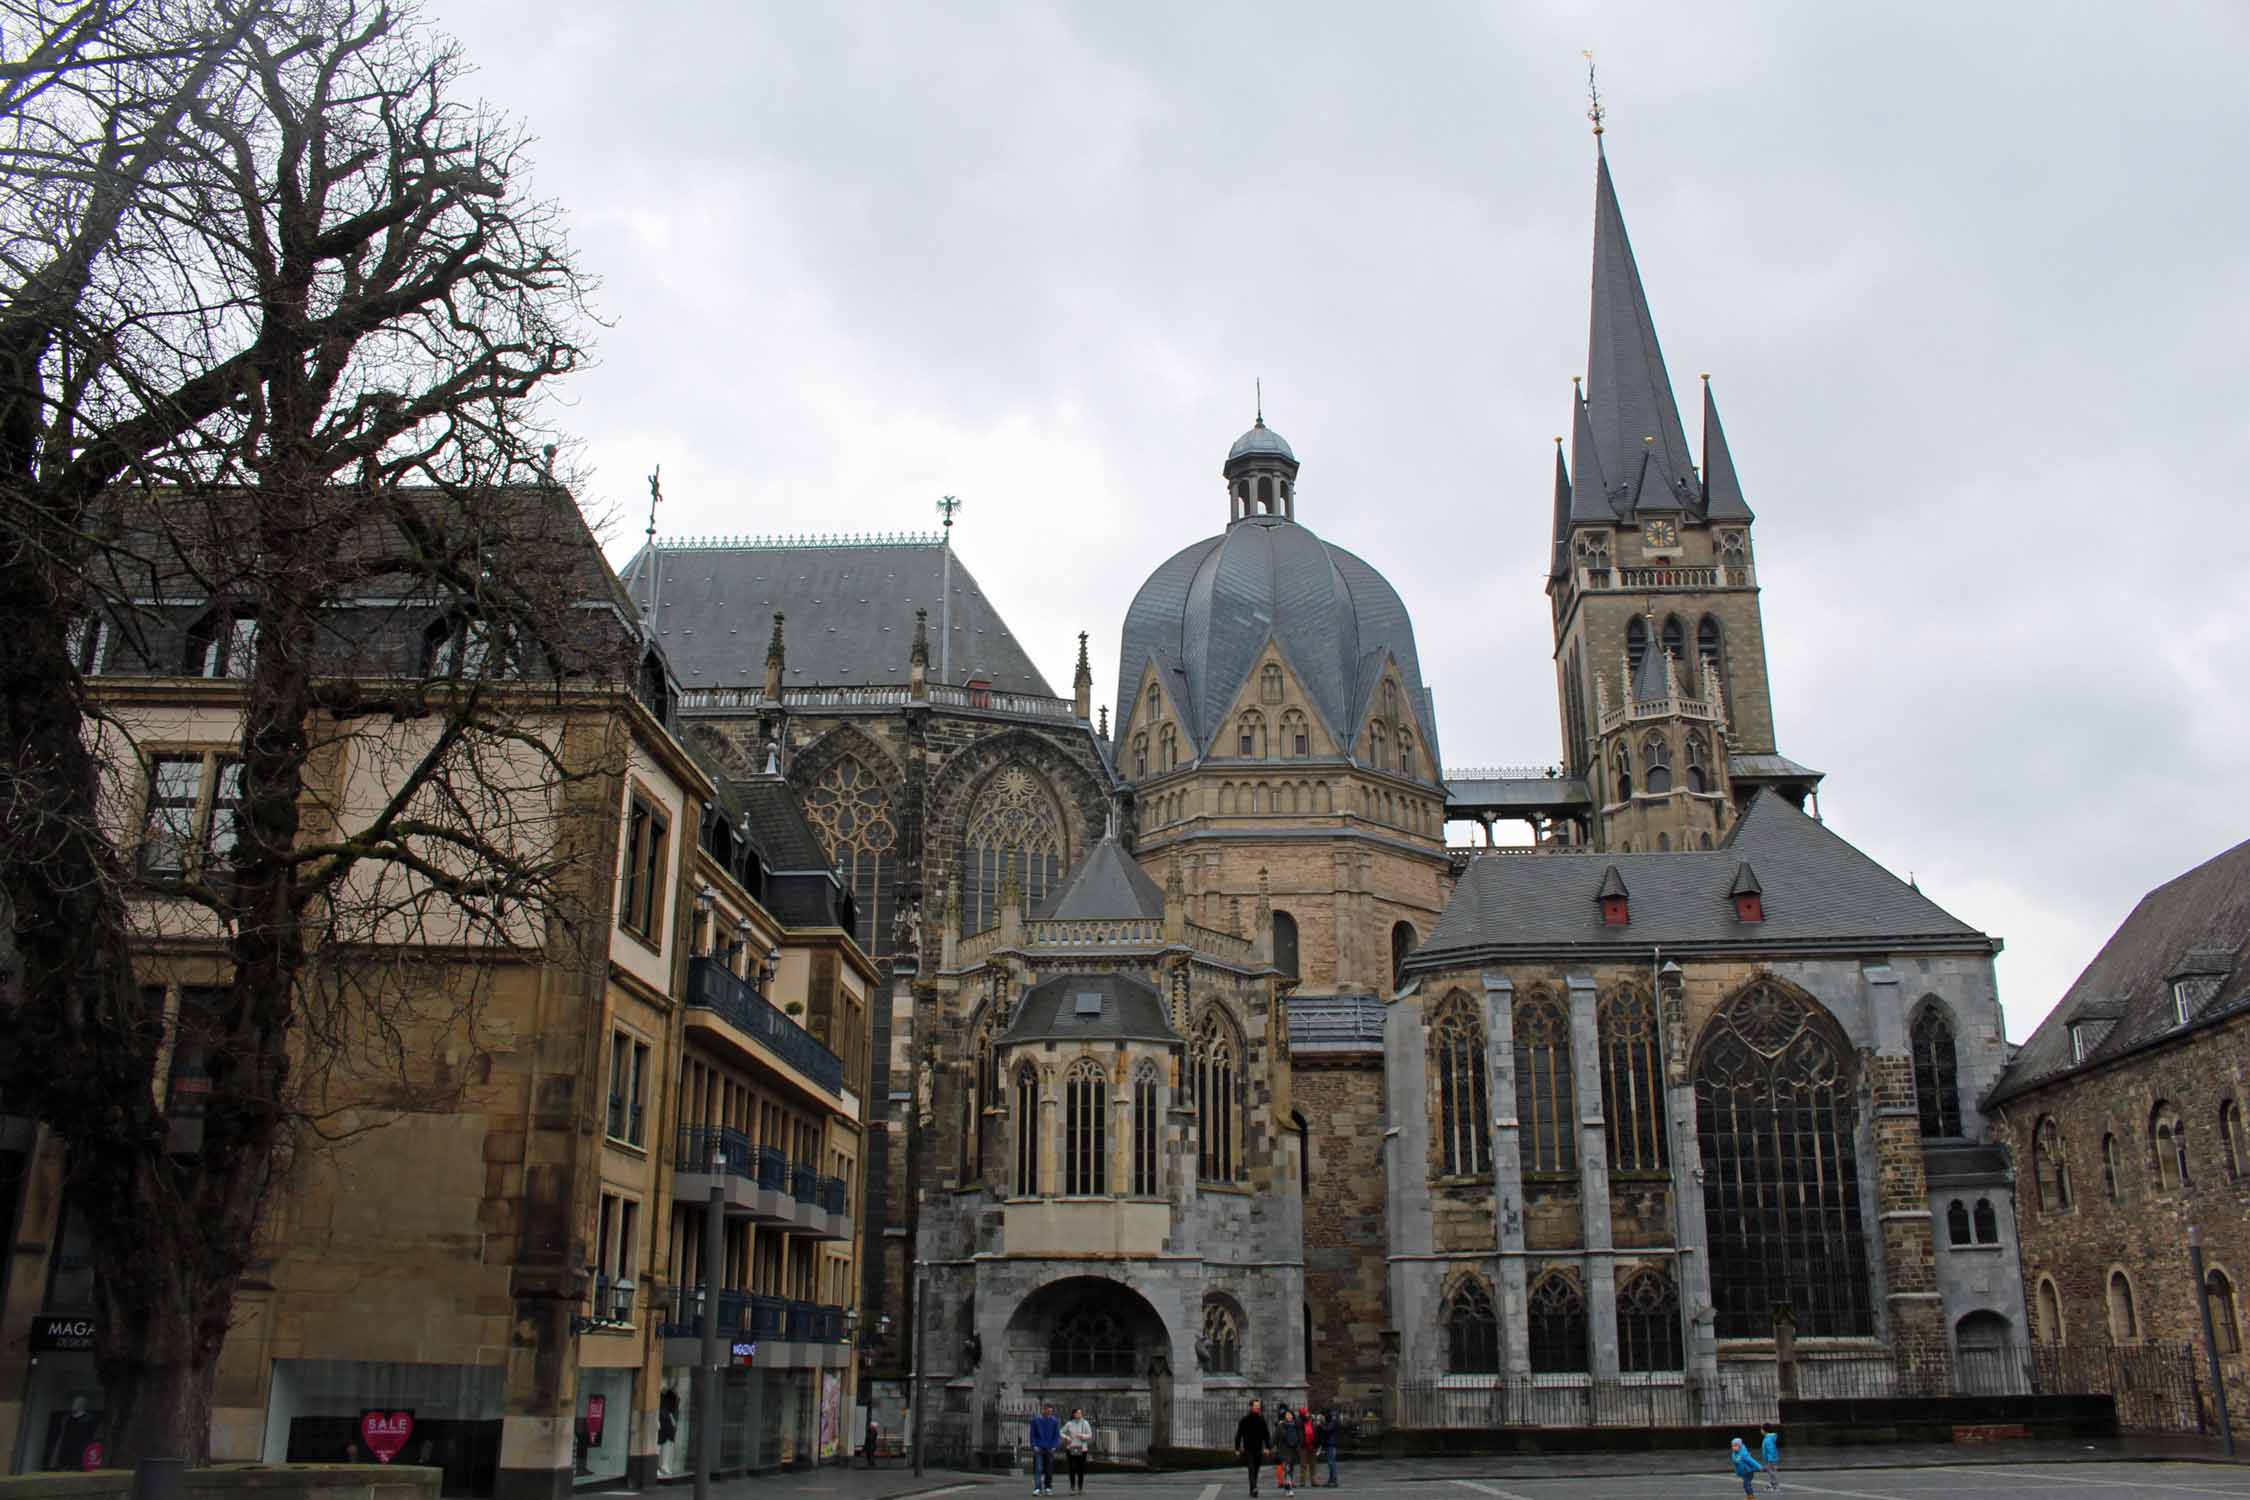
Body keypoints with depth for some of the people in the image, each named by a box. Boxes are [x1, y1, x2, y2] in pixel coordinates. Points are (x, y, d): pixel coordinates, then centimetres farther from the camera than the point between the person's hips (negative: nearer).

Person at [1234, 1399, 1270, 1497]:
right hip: (1248, 1449, -3)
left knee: (1256, 1470, 9)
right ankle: (1254, 1488, -26)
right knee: (1252, 1469, -14)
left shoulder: (1261, 1420, 6)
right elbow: (1238, 1434, -1)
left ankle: (1252, 1490, 21)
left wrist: (1267, 1447, -8)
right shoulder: (1244, 1420, -2)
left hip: (1258, 1449, 3)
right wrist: (1237, 1448, -3)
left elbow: (1266, 1434, 3)